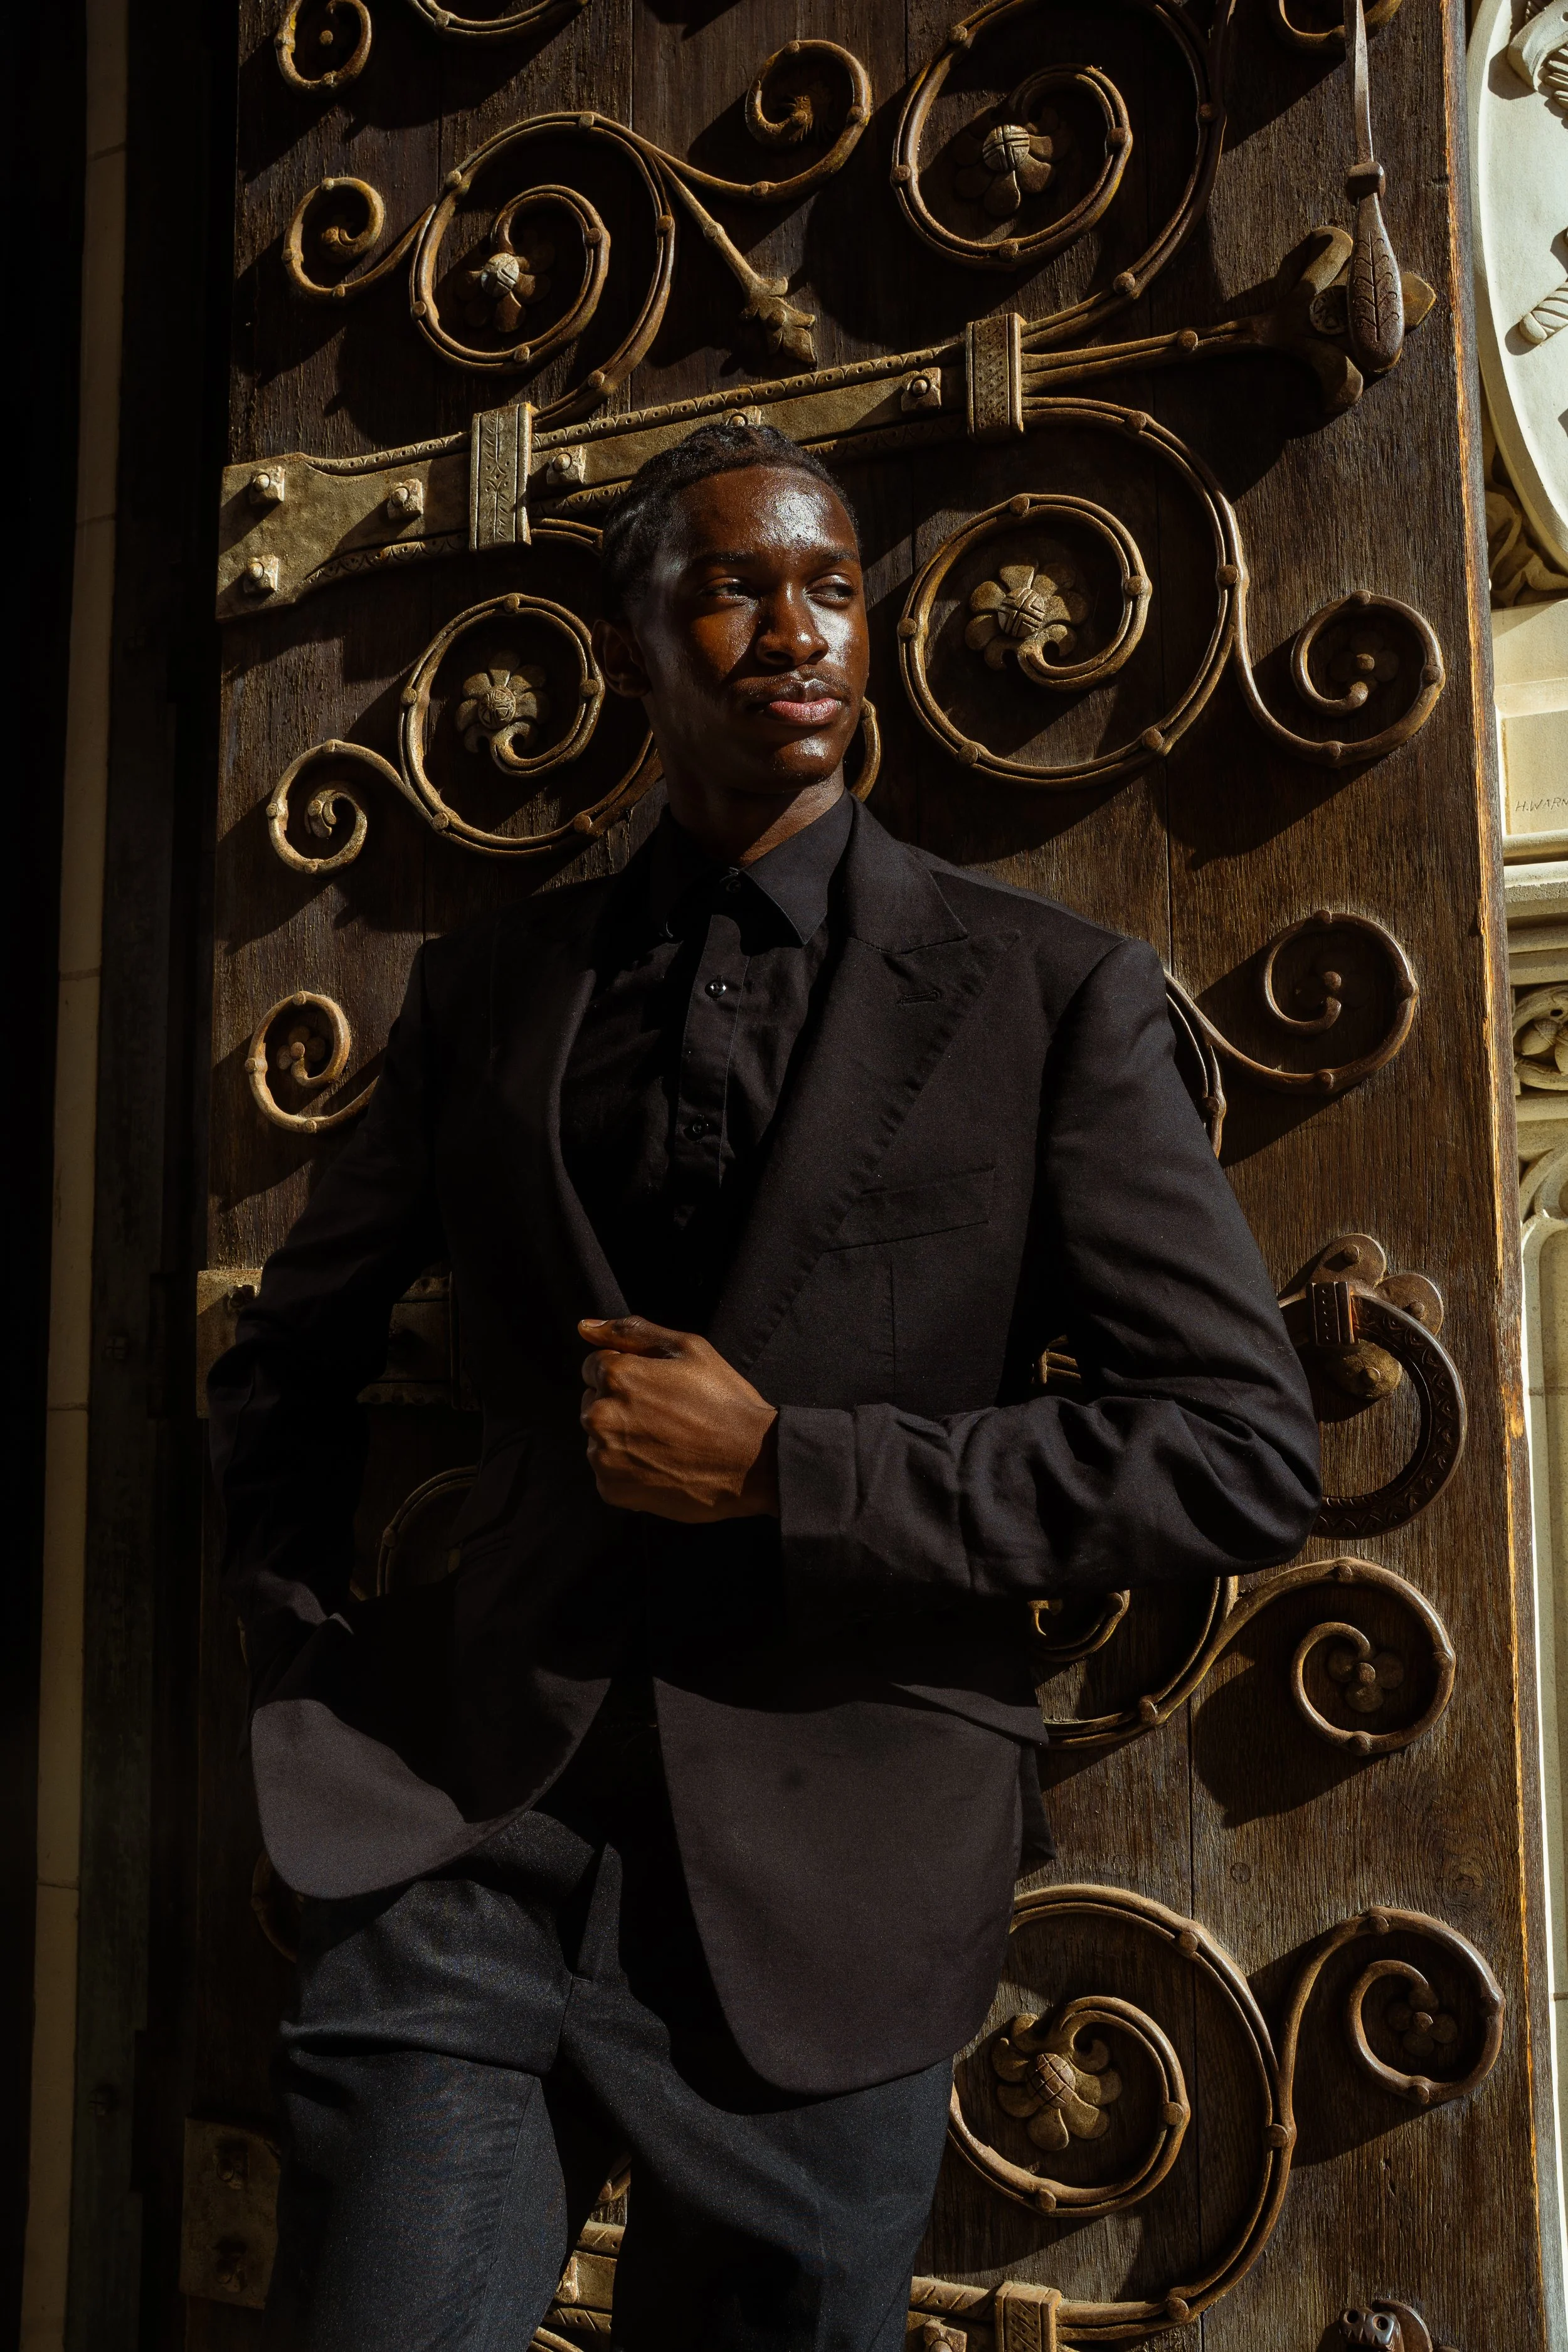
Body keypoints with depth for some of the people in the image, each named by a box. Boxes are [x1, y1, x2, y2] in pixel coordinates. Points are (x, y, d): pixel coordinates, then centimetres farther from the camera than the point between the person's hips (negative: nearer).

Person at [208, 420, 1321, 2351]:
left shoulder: (1049, 993, -2)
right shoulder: (485, 991, 8)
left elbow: (1244, 1456, -7)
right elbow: (291, 1361, 20)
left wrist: (782, 1464, -14)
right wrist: (305, 1678, 6)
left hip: (832, 1884, -1)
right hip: (468, 1845, 2)